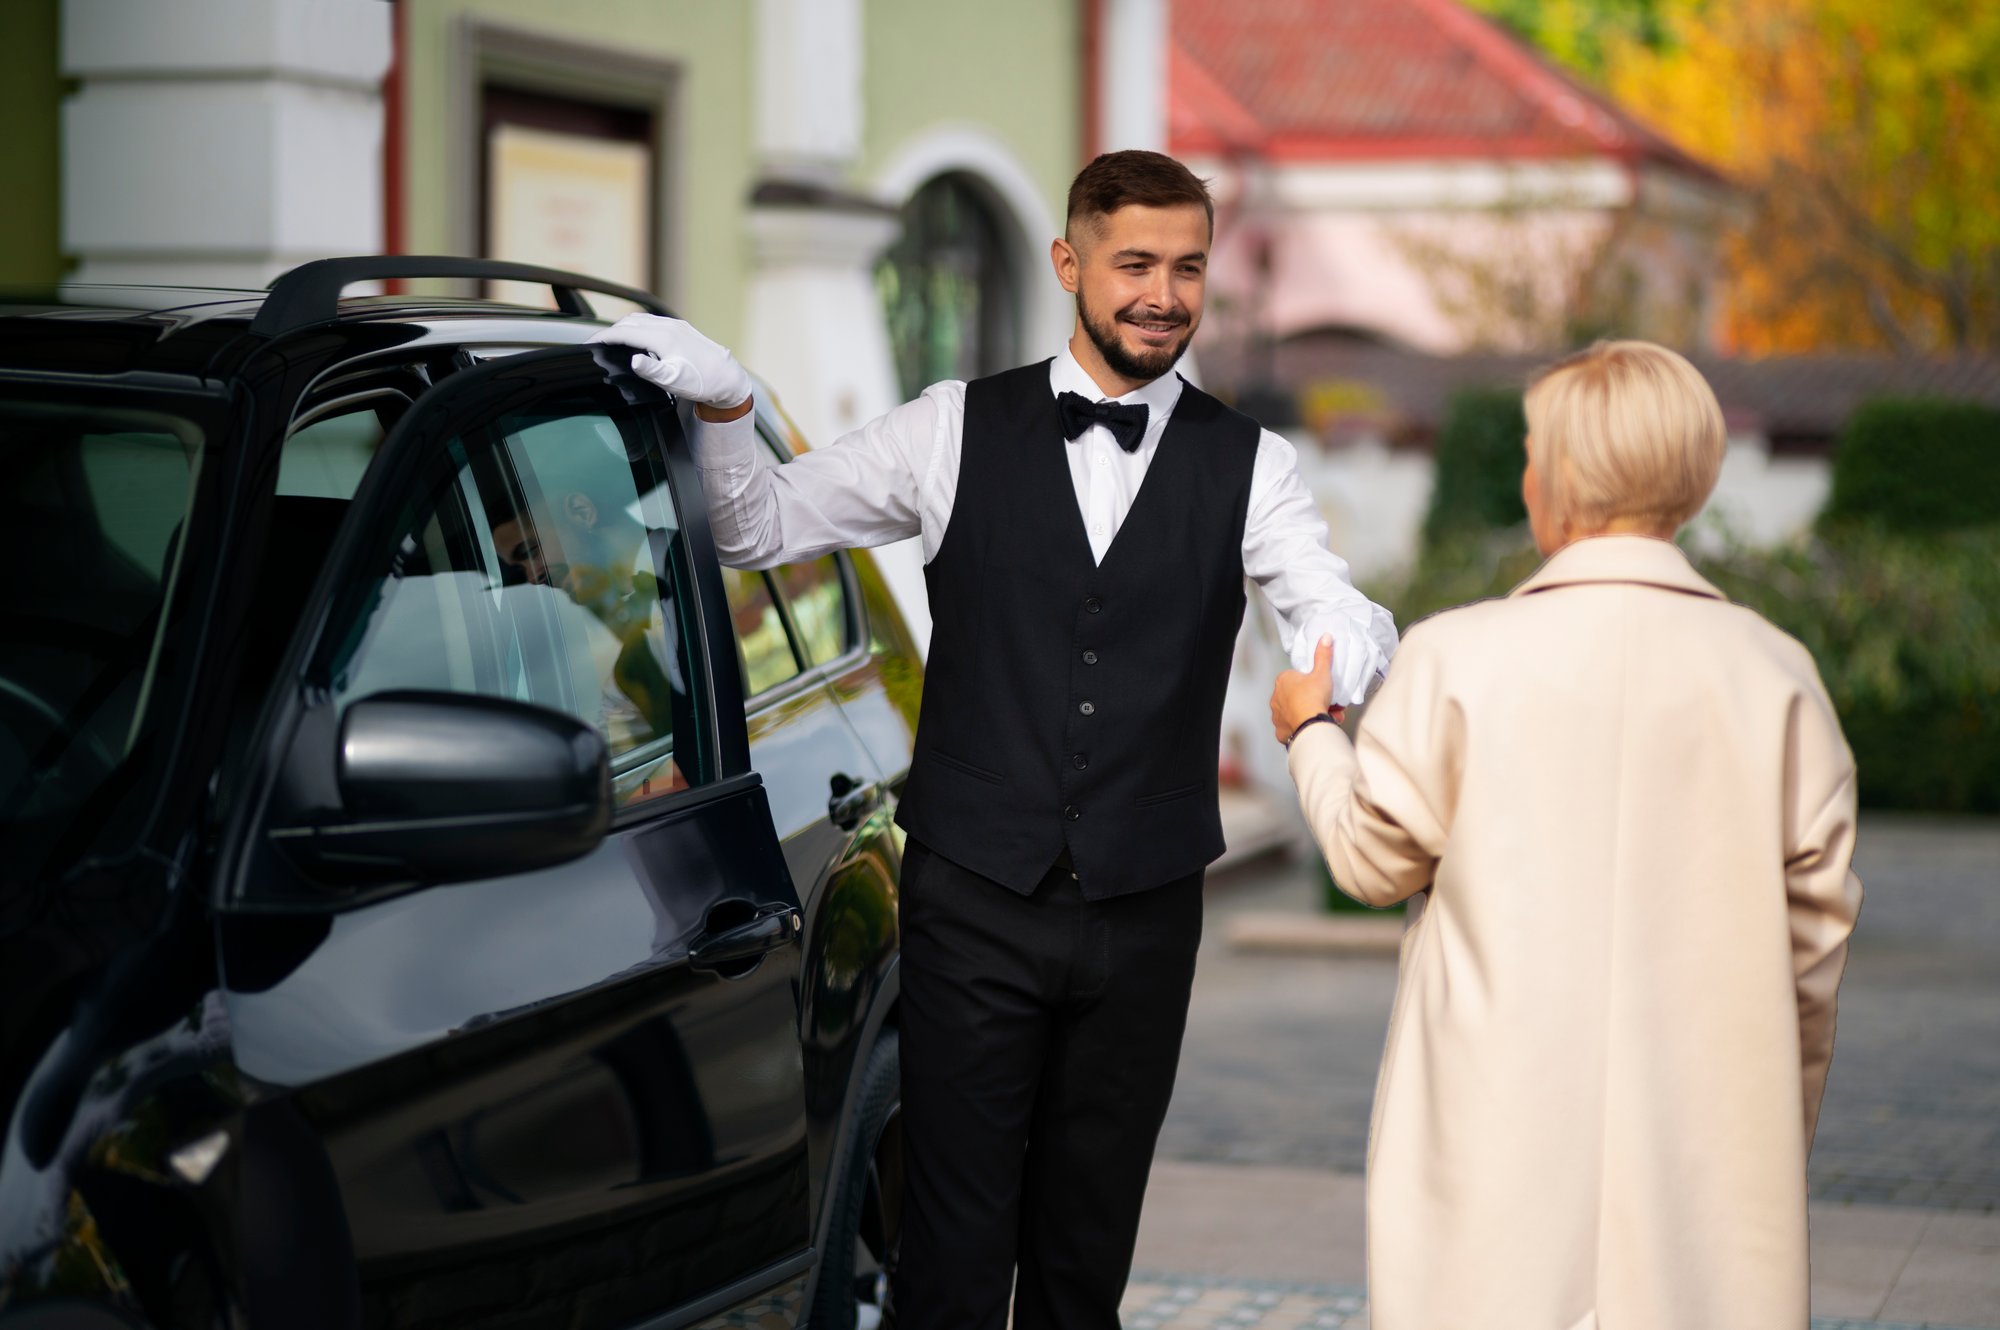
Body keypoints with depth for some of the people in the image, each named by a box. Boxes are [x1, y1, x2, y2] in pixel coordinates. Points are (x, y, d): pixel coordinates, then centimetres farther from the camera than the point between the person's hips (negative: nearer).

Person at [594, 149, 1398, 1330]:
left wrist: (1356, 643, -34)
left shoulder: (1250, 468, 4)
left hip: (1143, 916, 1)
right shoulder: (957, 430, 4)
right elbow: (763, 527, 10)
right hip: (975, 901, -1)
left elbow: (1333, 611, -9)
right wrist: (724, 406, -9)